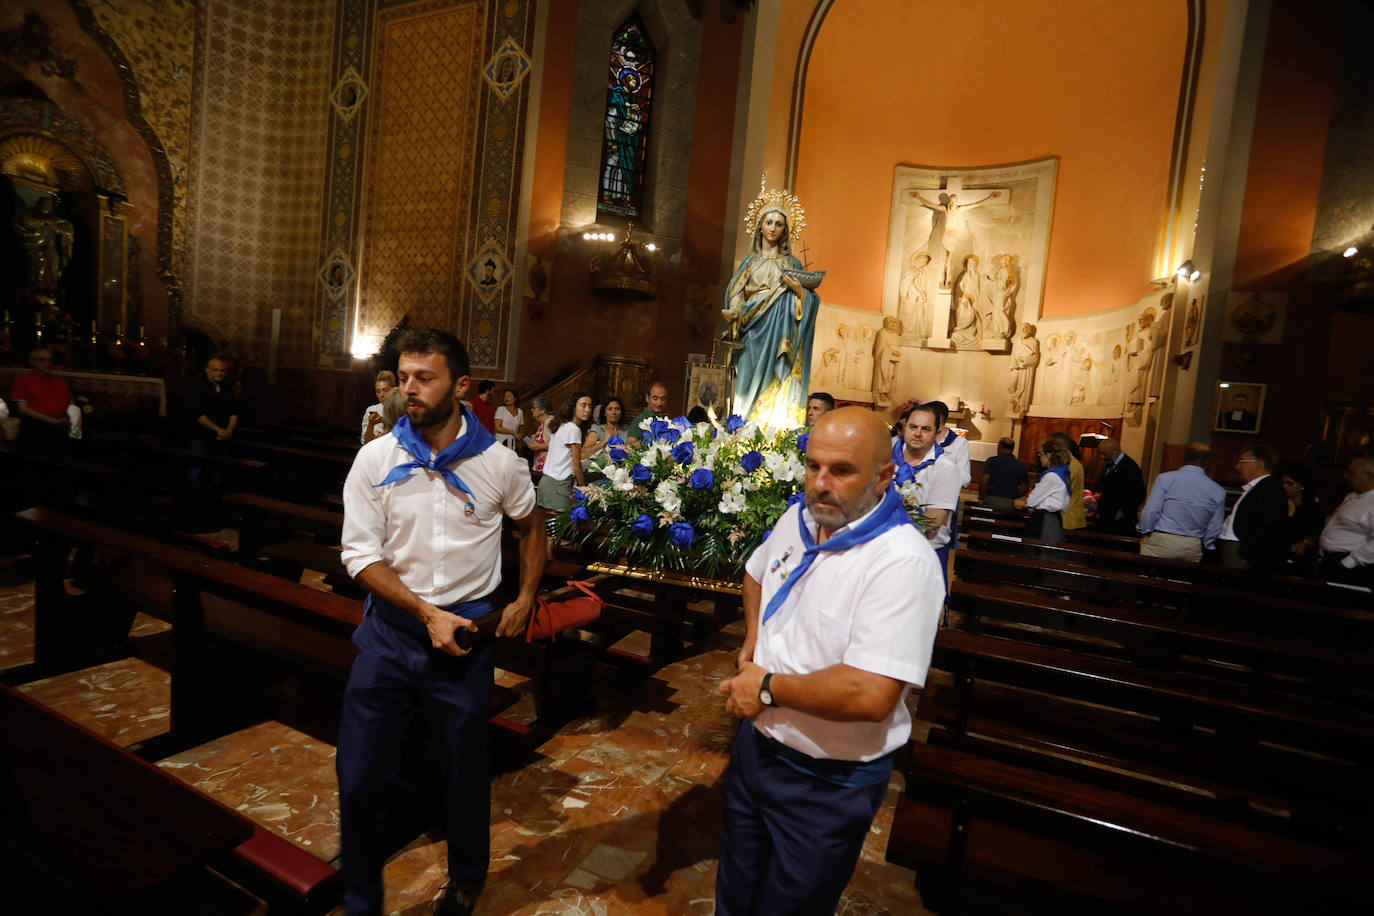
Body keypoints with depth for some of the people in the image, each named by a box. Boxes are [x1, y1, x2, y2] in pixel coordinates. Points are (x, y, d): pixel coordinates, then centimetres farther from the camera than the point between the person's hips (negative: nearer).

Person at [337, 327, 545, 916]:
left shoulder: (499, 464, -6)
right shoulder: (376, 459, -5)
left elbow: (531, 526, 12)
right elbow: (359, 554, -8)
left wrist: (525, 598, 6)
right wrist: (426, 613, -16)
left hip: (467, 631, 0)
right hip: (390, 628, 1)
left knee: (465, 770, 16)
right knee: (360, 776, 9)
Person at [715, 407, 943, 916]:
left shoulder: (904, 563, -27)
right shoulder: (797, 519, -3)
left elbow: (870, 695, -35)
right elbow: (755, 573, 21)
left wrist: (767, 686, -22)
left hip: (829, 784, -6)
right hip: (756, 744, 7)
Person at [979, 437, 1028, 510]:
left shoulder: (992, 461, -1)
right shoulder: (1021, 466, 9)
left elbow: (983, 482, -8)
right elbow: (1024, 489, 12)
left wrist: (981, 498, 4)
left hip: (991, 501, -2)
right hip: (1010, 504, 3)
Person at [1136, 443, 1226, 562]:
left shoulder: (1165, 478, -7)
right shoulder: (1218, 491, 3)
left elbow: (1150, 511, -9)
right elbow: (1215, 529, 7)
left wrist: (1146, 533, 6)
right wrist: (1203, 546, 23)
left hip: (1161, 542, -3)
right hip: (1193, 549, 3)